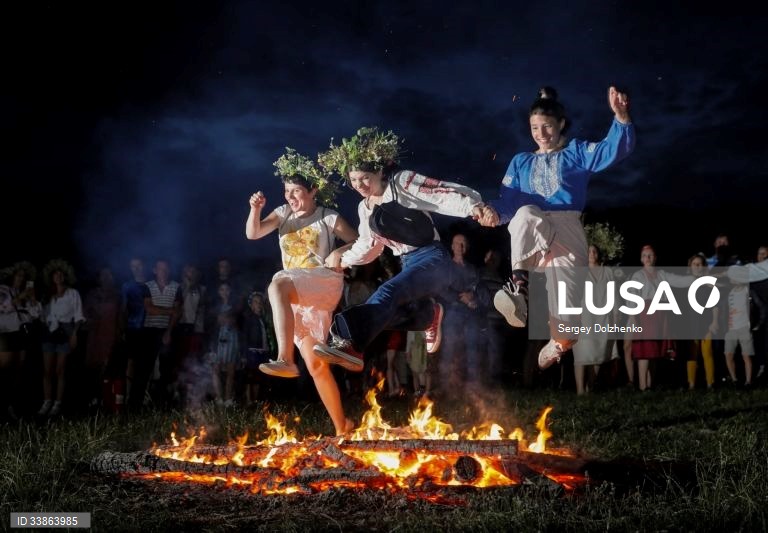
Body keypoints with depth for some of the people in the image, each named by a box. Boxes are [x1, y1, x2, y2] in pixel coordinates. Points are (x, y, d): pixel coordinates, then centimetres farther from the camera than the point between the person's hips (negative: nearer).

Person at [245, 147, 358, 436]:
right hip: (297, 299, 6)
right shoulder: (283, 214, 13)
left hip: (324, 283, -6)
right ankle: (341, 426, 14)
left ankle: (285, 359, -47)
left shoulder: (329, 218, 2)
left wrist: (340, 252, -13)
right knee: (315, 366, 4)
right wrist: (255, 209, -16)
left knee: (277, 284, -36)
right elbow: (253, 233, 2)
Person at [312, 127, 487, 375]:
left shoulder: (402, 182, -6)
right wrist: (343, 261, 28)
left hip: (432, 258, -7)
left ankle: (350, 345, -51)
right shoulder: (364, 208, 14)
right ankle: (429, 313, 6)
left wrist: (474, 206, -34)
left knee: (388, 292, -34)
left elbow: (444, 194, -17)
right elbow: (368, 244, 31)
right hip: (407, 265, 7)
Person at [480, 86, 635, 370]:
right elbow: (509, 199, 14)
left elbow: (614, 150, 0)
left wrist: (621, 117, -20)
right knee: (526, 214, -38)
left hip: (566, 228, -1)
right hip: (526, 235, 1)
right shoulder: (521, 161, 26)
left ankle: (559, 341, 18)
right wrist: (494, 211, -12)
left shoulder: (576, 152, 17)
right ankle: (519, 286, -52)